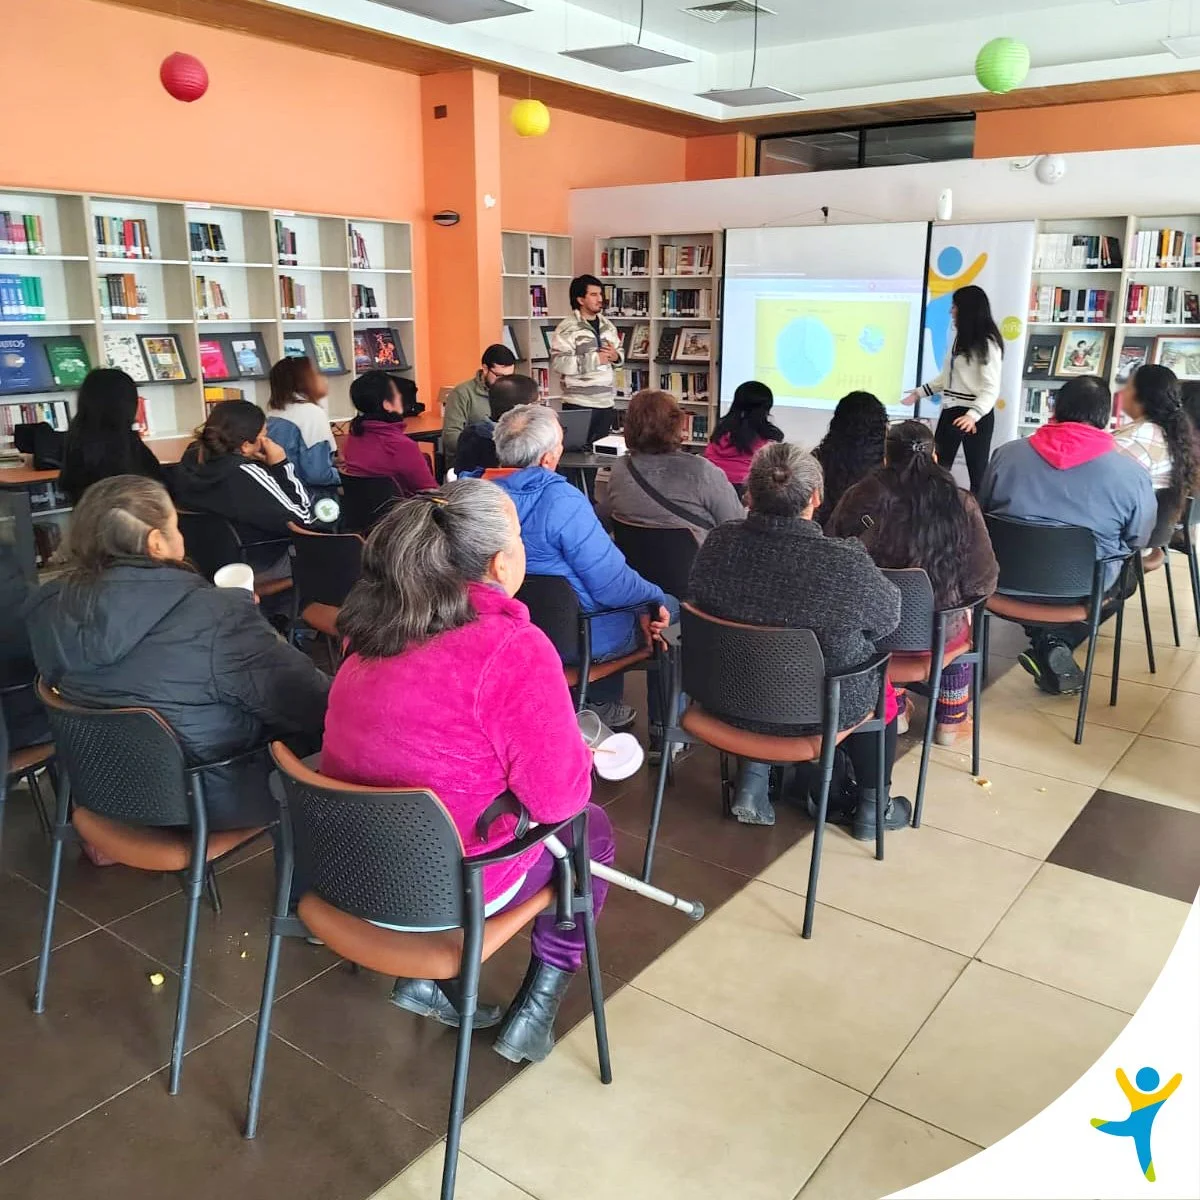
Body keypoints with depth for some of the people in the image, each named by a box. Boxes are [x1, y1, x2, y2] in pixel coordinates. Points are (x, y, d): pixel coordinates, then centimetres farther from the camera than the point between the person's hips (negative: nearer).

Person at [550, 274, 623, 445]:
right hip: (579, 404, -6)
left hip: (606, 402, 7)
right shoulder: (567, 328, -10)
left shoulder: (607, 325, 13)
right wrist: (594, 359, -19)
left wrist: (616, 356, -3)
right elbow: (557, 363, -20)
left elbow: (620, 352, 23)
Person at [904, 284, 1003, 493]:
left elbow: (992, 388, -20)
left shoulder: (987, 343, -13)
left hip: (975, 415, -8)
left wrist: (973, 415, -33)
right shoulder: (960, 338, 12)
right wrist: (920, 392, 19)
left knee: (977, 472, 1)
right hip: (951, 411, 8)